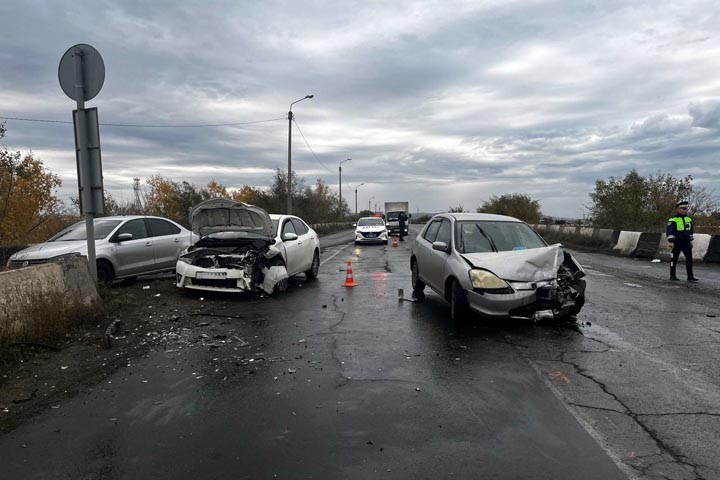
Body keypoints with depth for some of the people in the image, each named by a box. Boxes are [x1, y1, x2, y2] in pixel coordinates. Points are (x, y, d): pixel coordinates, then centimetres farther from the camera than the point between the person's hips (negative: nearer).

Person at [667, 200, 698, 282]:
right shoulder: (673, 219, -9)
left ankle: (690, 276, 2)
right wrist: (671, 242, -19)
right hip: (676, 243, -5)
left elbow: (690, 231, 21)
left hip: (686, 242, 5)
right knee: (674, 259, 4)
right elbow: (670, 232, -13)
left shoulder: (688, 219, 11)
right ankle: (672, 275, 15)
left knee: (689, 258, -2)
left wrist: (691, 241, 20)